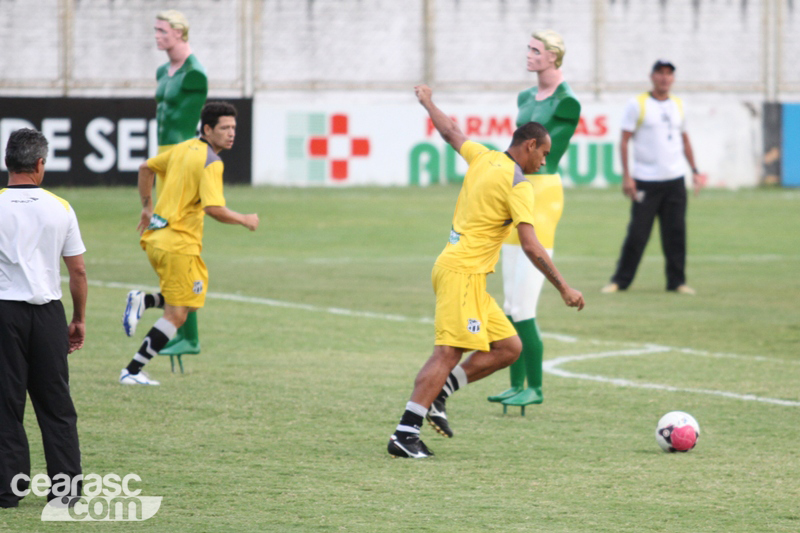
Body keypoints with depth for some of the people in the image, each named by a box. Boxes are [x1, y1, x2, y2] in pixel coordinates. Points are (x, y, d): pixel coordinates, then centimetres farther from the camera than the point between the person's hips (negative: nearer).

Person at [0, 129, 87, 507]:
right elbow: (78, 270, 5)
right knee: (56, 405, 9)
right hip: (48, 312, 2)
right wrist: (79, 320, 15)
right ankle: (67, 486, 8)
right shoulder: (60, 209, 2)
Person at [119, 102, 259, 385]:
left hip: (156, 235, 9)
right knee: (176, 316, -2)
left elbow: (146, 167, 22)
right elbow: (213, 209, -25)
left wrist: (147, 206, 29)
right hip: (179, 243, -9)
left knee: (193, 300, 22)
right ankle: (132, 371, -4)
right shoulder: (211, 163, -16)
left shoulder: (185, 148, 11)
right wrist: (244, 220, -10)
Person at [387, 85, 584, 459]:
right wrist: (564, 289, -13)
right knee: (449, 354, -15)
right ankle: (404, 435, -21)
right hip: (463, 273, -10)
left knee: (509, 348, 9)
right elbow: (531, 248, -18)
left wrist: (427, 102, 49)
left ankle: (437, 393, 7)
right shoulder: (518, 184, -12)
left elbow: (450, 132, 29)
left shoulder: (483, 158, 11)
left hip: (459, 270, 10)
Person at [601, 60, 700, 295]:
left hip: (674, 180, 4)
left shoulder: (678, 105, 13)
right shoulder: (637, 104, -2)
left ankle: (677, 281, 11)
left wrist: (695, 170, 15)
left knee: (676, 233, 3)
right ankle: (620, 280, 4)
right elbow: (624, 141, -4)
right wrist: (626, 176, -11)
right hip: (645, 181, -4)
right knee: (637, 233, -5)